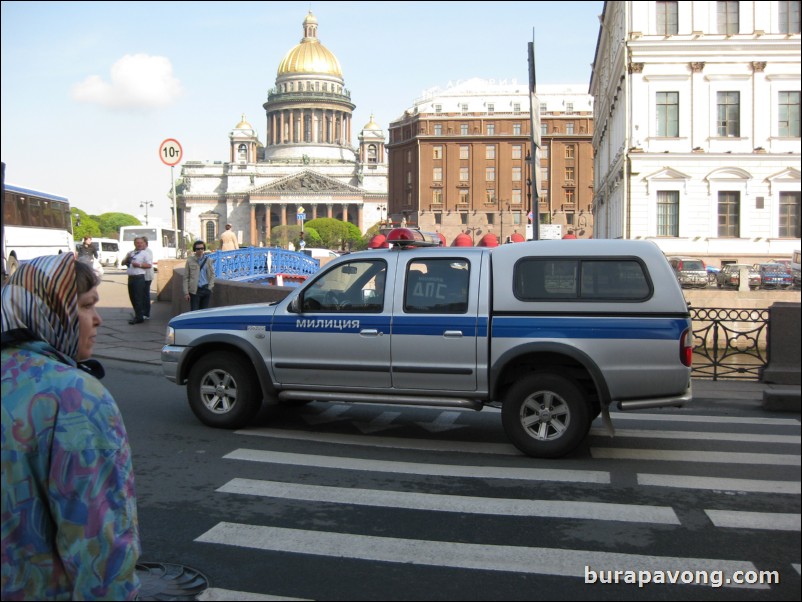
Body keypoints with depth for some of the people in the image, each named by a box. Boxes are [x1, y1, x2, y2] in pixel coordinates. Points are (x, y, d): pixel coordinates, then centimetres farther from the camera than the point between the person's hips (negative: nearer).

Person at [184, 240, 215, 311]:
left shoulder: (208, 260, 6)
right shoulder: (190, 261, 0)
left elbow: (212, 274, 10)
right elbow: (186, 277, 0)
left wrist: (210, 287, -3)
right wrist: (186, 292, -5)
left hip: (206, 290, 2)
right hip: (194, 290, -2)